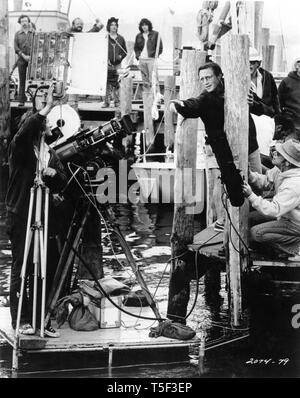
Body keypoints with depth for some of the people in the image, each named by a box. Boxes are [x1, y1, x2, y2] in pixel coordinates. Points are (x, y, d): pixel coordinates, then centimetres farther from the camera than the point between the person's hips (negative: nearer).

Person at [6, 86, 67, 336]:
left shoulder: (51, 154, 16)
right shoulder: (20, 149, -3)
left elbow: (63, 183, 15)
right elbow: (25, 131, -25)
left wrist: (53, 173, -7)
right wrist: (47, 108, -25)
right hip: (21, 219, -6)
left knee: (47, 270, 3)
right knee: (21, 270, -1)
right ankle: (21, 320, 4)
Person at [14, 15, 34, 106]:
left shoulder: (33, 32, 9)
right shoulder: (17, 34, 10)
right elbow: (16, 48, 4)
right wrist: (23, 56, -10)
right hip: (21, 59, 1)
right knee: (22, 80, 1)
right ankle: (21, 100, 3)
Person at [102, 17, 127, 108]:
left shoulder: (121, 38, 12)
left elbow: (125, 51, 18)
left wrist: (121, 56, -1)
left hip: (117, 64, 2)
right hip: (107, 64, -2)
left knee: (116, 84, -1)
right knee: (107, 84, -5)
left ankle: (117, 101, 6)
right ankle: (106, 102, -2)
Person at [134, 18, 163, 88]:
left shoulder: (155, 34, 3)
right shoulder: (139, 36, 14)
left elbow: (160, 47, 3)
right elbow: (136, 47, 23)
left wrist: (156, 55, -6)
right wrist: (137, 55, 7)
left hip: (151, 59, -4)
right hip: (142, 59, 4)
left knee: (152, 78, -11)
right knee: (144, 77, 5)